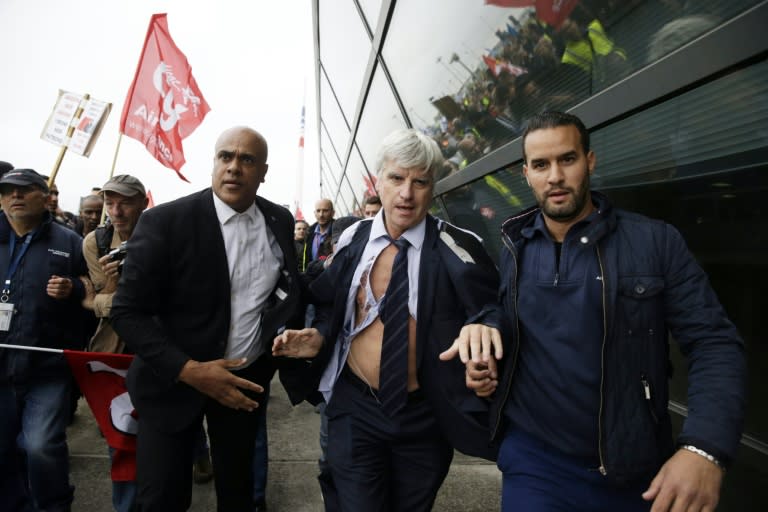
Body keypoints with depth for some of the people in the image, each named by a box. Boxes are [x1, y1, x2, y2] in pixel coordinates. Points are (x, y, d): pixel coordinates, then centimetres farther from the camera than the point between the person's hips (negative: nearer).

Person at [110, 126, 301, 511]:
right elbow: (127, 312, -15)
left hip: (246, 376, 3)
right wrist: (189, 370, -24)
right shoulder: (164, 222, -17)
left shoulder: (280, 220, -3)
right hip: (174, 378, -3)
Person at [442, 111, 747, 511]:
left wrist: (704, 448, -24)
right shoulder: (513, 249, 1)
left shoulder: (656, 241, -8)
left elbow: (714, 343, -10)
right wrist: (484, 327, -12)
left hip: (637, 470, 0)